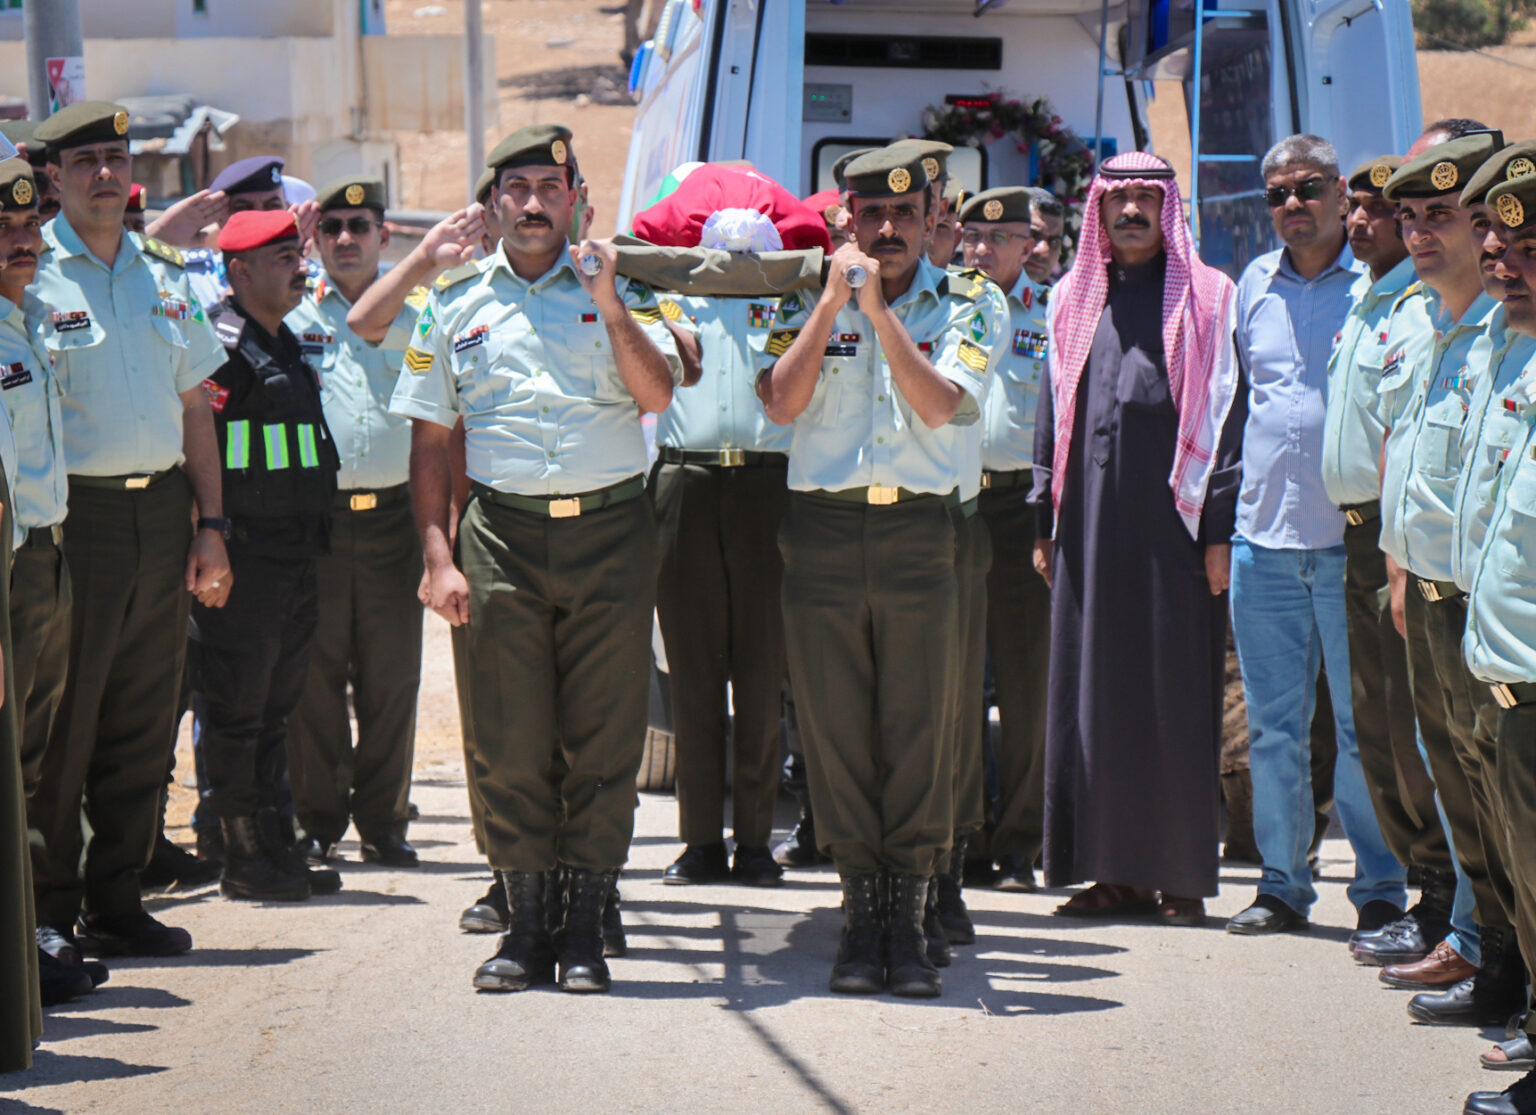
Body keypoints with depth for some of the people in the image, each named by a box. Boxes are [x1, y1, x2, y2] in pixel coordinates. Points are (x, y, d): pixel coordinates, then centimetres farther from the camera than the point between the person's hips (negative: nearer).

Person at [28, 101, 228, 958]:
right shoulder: (34, 275, -4)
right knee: (61, 722, -2)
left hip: (163, 510, 6)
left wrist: (210, 525, 10)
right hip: (76, 513, -6)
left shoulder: (164, 275, 14)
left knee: (143, 722, 9)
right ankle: (48, 911, 6)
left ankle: (116, 903, 17)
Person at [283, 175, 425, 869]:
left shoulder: (418, 313, 12)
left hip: (392, 517, 1)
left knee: (392, 677, 4)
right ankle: (318, 822, 10)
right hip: (312, 517, -1)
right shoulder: (292, 311, 7)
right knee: (314, 675, 1)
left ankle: (383, 822, 12)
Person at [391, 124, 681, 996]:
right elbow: (430, 437, 11)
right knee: (511, 741, 0)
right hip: (503, 537, 1)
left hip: (610, 531, -1)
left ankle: (586, 924, 8)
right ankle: (526, 923, 8)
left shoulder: (619, 289, 8)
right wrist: (440, 556, 2)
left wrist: (611, 307, -16)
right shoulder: (456, 303, 10)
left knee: (604, 736, 0)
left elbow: (656, 393, -5)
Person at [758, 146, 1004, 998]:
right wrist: (833, 302, -10)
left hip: (919, 534, -1)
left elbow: (940, 404, -11)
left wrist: (879, 311, -15)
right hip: (822, 532, 1)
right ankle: (861, 918, 12)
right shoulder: (806, 302, 7)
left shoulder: (968, 306, 5)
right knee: (835, 733, 3)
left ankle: (908, 920, 7)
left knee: (918, 732, -1)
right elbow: (781, 403, -7)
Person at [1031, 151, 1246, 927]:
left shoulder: (1205, 299, 2)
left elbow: (1224, 416, -2)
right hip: (1091, 526, 4)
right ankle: (1117, 869, 9)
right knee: (1094, 692, 3)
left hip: (1171, 526, -4)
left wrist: (1219, 528, -9)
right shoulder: (1074, 301, 14)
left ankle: (1181, 876, 4)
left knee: (1176, 699, -1)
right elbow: (1052, 416, 16)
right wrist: (1046, 523, 9)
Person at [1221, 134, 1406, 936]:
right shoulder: (1254, 285, 13)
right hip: (1263, 538, 4)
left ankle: (1381, 889, 7)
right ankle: (1282, 884, 15)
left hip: (1350, 538, -4)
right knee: (1272, 724, 8)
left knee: (1365, 725, -1)